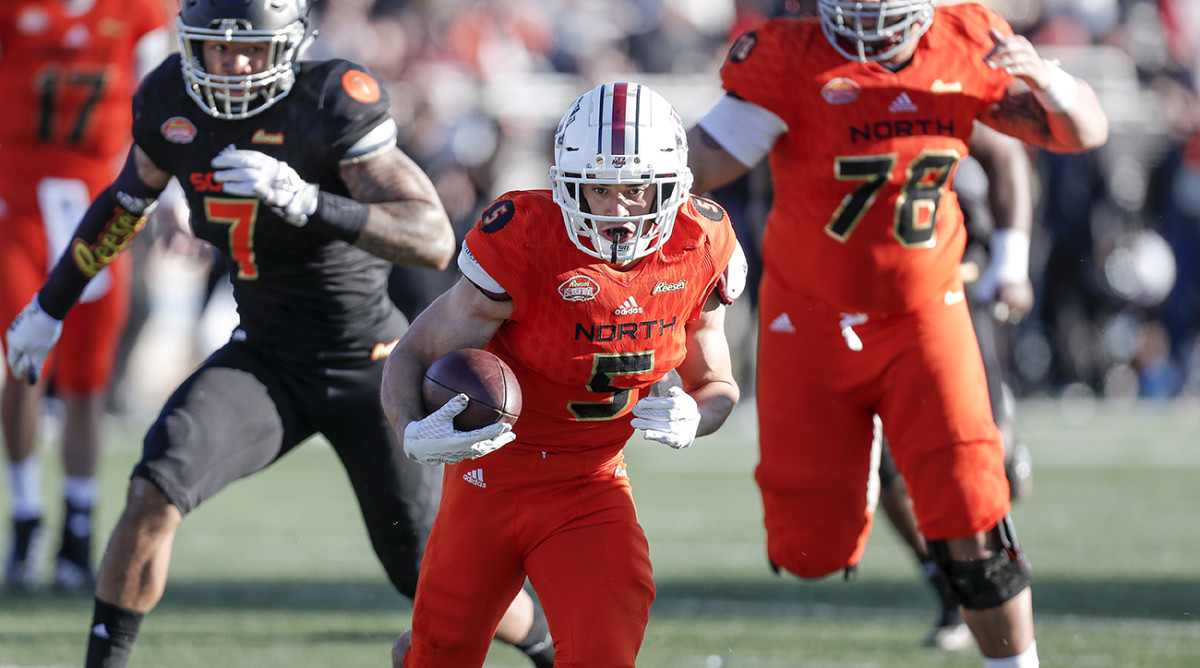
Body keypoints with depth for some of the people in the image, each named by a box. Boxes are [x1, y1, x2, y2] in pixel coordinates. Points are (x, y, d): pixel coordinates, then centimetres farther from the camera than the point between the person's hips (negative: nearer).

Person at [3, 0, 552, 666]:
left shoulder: (333, 101, -22)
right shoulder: (172, 100, -6)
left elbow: (434, 241, -28)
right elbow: (125, 203, 16)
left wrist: (304, 200, -41)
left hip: (368, 365, -4)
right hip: (266, 357, 4)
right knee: (155, 492, -21)